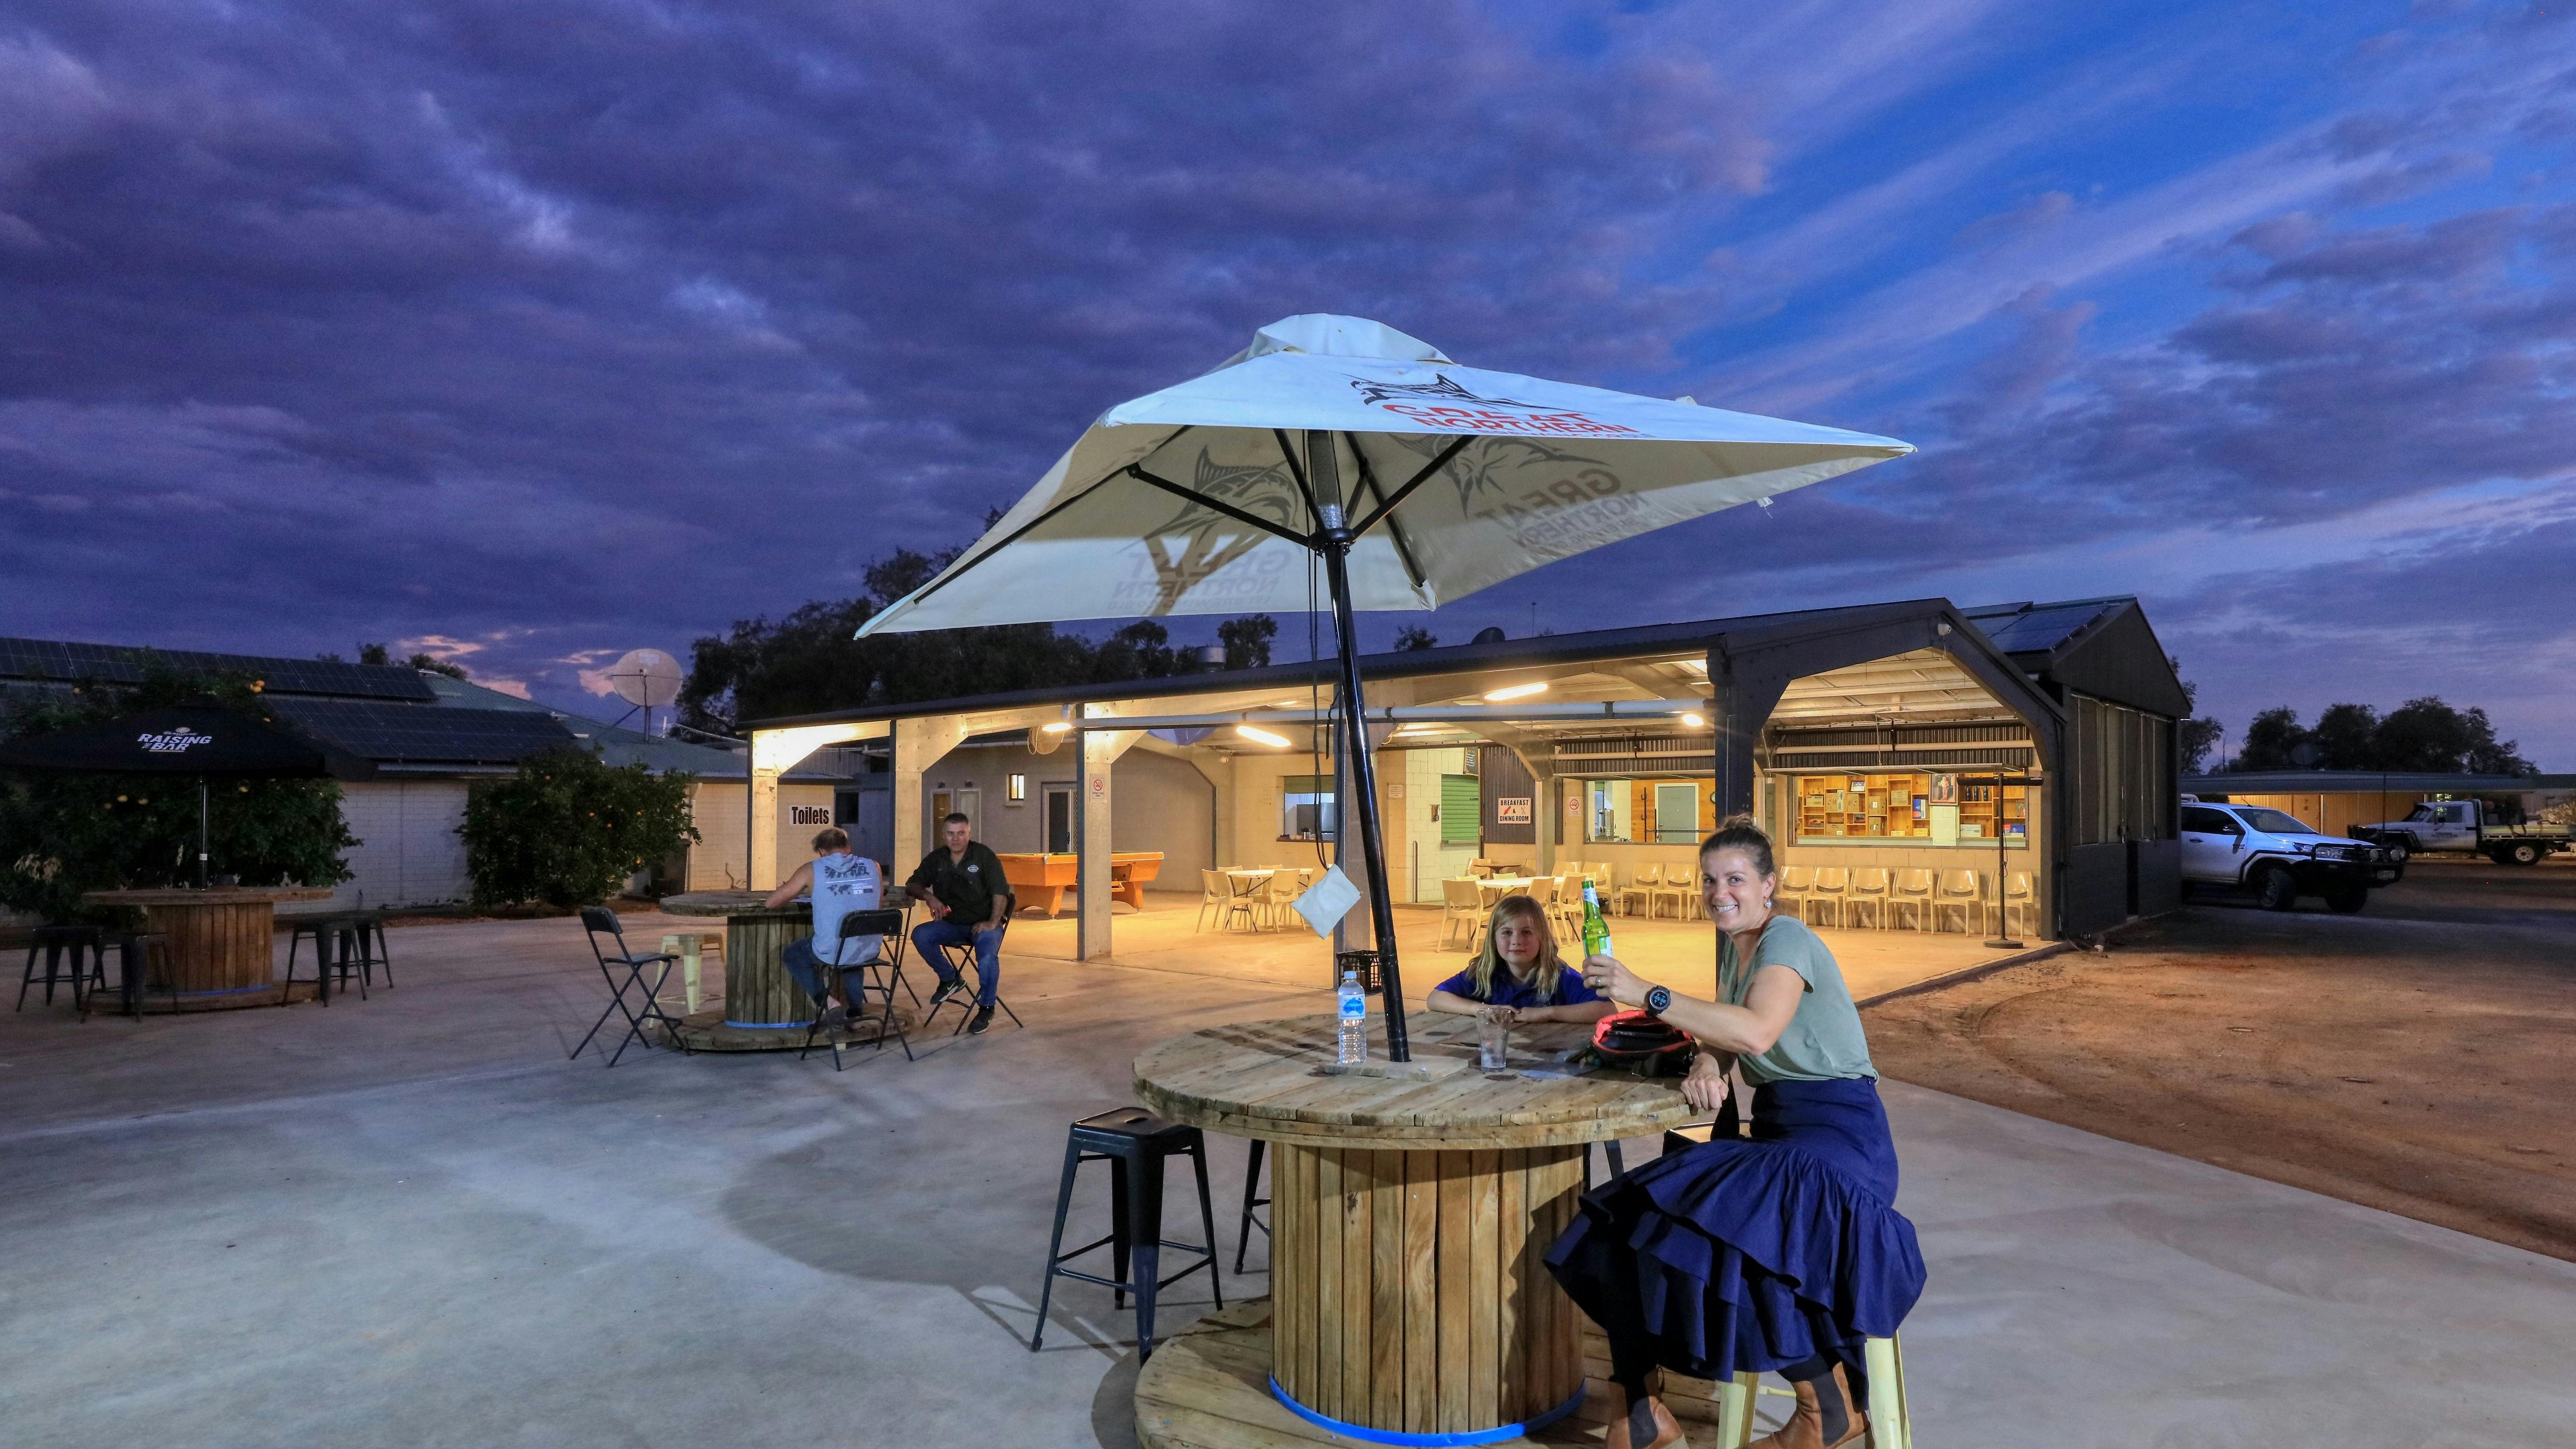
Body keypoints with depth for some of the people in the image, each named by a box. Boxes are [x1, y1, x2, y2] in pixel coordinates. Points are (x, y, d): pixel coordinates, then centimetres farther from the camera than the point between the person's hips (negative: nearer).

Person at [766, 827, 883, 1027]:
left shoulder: (812, 870, -3)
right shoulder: (872, 866, 4)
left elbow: (770, 903, 2)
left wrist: (794, 895, 23)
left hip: (832, 953, -4)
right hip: (870, 952, 4)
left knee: (790, 954, 27)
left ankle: (829, 1002, 7)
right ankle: (853, 1006, 38)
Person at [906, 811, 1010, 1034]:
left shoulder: (984, 855, -6)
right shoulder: (936, 859, 7)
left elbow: (1000, 892, -10)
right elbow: (912, 885, 8)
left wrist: (993, 923, -20)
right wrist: (929, 897, -13)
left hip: (983, 923, -4)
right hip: (952, 924, 4)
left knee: (987, 956, -33)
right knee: (920, 935, -24)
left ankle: (986, 1008, -9)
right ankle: (950, 979, -2)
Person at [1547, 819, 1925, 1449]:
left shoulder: (1787, 938, -14)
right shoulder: (1732, 943, 13)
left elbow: (1757, 1031, -32)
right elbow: (1722, 1035, 13)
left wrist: (1647, 993, -31)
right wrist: (1707, 1067, -11)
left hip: (1836, 1130, -8)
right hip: (1774, 1126, 8)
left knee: (1735, 1227, -32)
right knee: (1636, 1215, -7)